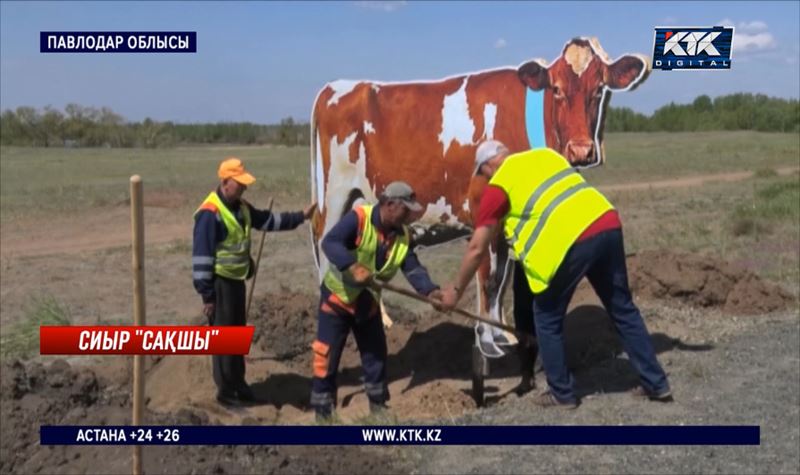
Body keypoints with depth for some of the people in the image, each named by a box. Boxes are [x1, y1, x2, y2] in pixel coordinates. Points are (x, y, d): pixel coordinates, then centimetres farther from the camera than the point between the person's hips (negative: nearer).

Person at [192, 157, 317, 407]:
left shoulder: (241, 207, 6)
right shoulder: (210, 213, -22)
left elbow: (267, 220, 20)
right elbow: (201, 256, -21)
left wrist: (300, 216, 14)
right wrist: (206, 295, -20)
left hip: (237, 280, 9)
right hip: (220, 283, -9)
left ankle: (238, 382, 32)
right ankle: (225, 390, 12)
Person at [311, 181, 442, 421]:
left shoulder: (403, 235, -4)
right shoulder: (358, 218, -24)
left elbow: (413, 268, -9)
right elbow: (330, 242, -35)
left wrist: (431, 291, -27)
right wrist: (352, 266, -51)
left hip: (368, 302, 6)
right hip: (337, 296, -6)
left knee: (376, 352, 13)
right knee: (327, 354, -3)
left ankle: (378, 403, 29)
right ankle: (322, 410, 9)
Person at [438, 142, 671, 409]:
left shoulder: (498, 185, 8)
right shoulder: (545, 155, 24)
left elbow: (477, 248, 9)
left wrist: (456, 290, 20)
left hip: (571, 242, -7)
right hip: (608, 225, 7)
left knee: (547, 317, 13)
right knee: (623, 310, 19)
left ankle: (562, 393, 21)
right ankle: (656, 384, 26)